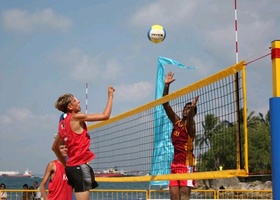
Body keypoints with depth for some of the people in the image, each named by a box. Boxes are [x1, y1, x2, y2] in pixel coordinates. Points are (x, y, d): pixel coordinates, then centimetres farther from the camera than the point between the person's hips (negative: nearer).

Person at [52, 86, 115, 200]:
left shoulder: (62, 124, 15)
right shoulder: (76, 117, -9)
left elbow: (54, 147, 27)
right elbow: (105, 115, -10)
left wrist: (64, 162, 29)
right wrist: (110, 96, 1)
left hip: (72, 166, 9)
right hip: (81, 165, -9)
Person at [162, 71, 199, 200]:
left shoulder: (190, 124, -4)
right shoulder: (176, 121, 13)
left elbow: (189, 119, -29)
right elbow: (165, 104, 8)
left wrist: (193, 107, -49)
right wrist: (166, 85, 1)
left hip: (186, 163, -7)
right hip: (175, 163, 7)